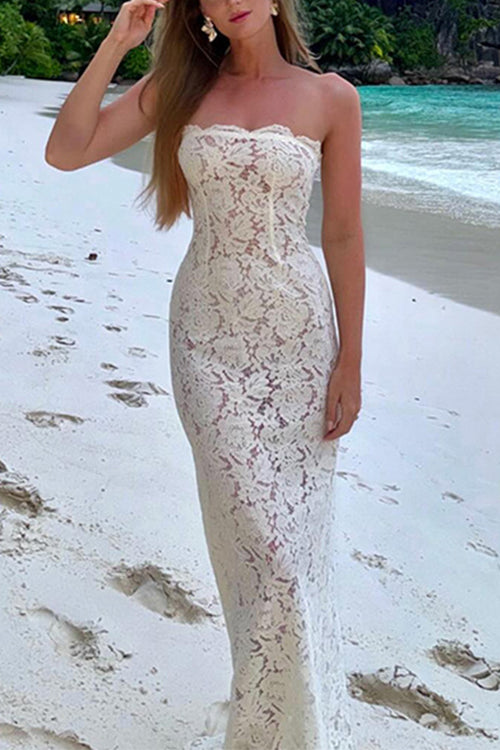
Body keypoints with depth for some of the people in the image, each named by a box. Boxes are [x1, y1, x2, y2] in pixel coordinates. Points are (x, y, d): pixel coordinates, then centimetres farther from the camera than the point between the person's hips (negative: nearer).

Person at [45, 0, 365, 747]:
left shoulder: (330, 97, -1)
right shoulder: (178, 88, 4)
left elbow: (344, 236, 0)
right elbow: (65, 151, -4)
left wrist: (350, 361, -3)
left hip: (296, 329, -1)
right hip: (207, 330, 1)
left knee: (294, 529, 6)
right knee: (257, 533, 1)